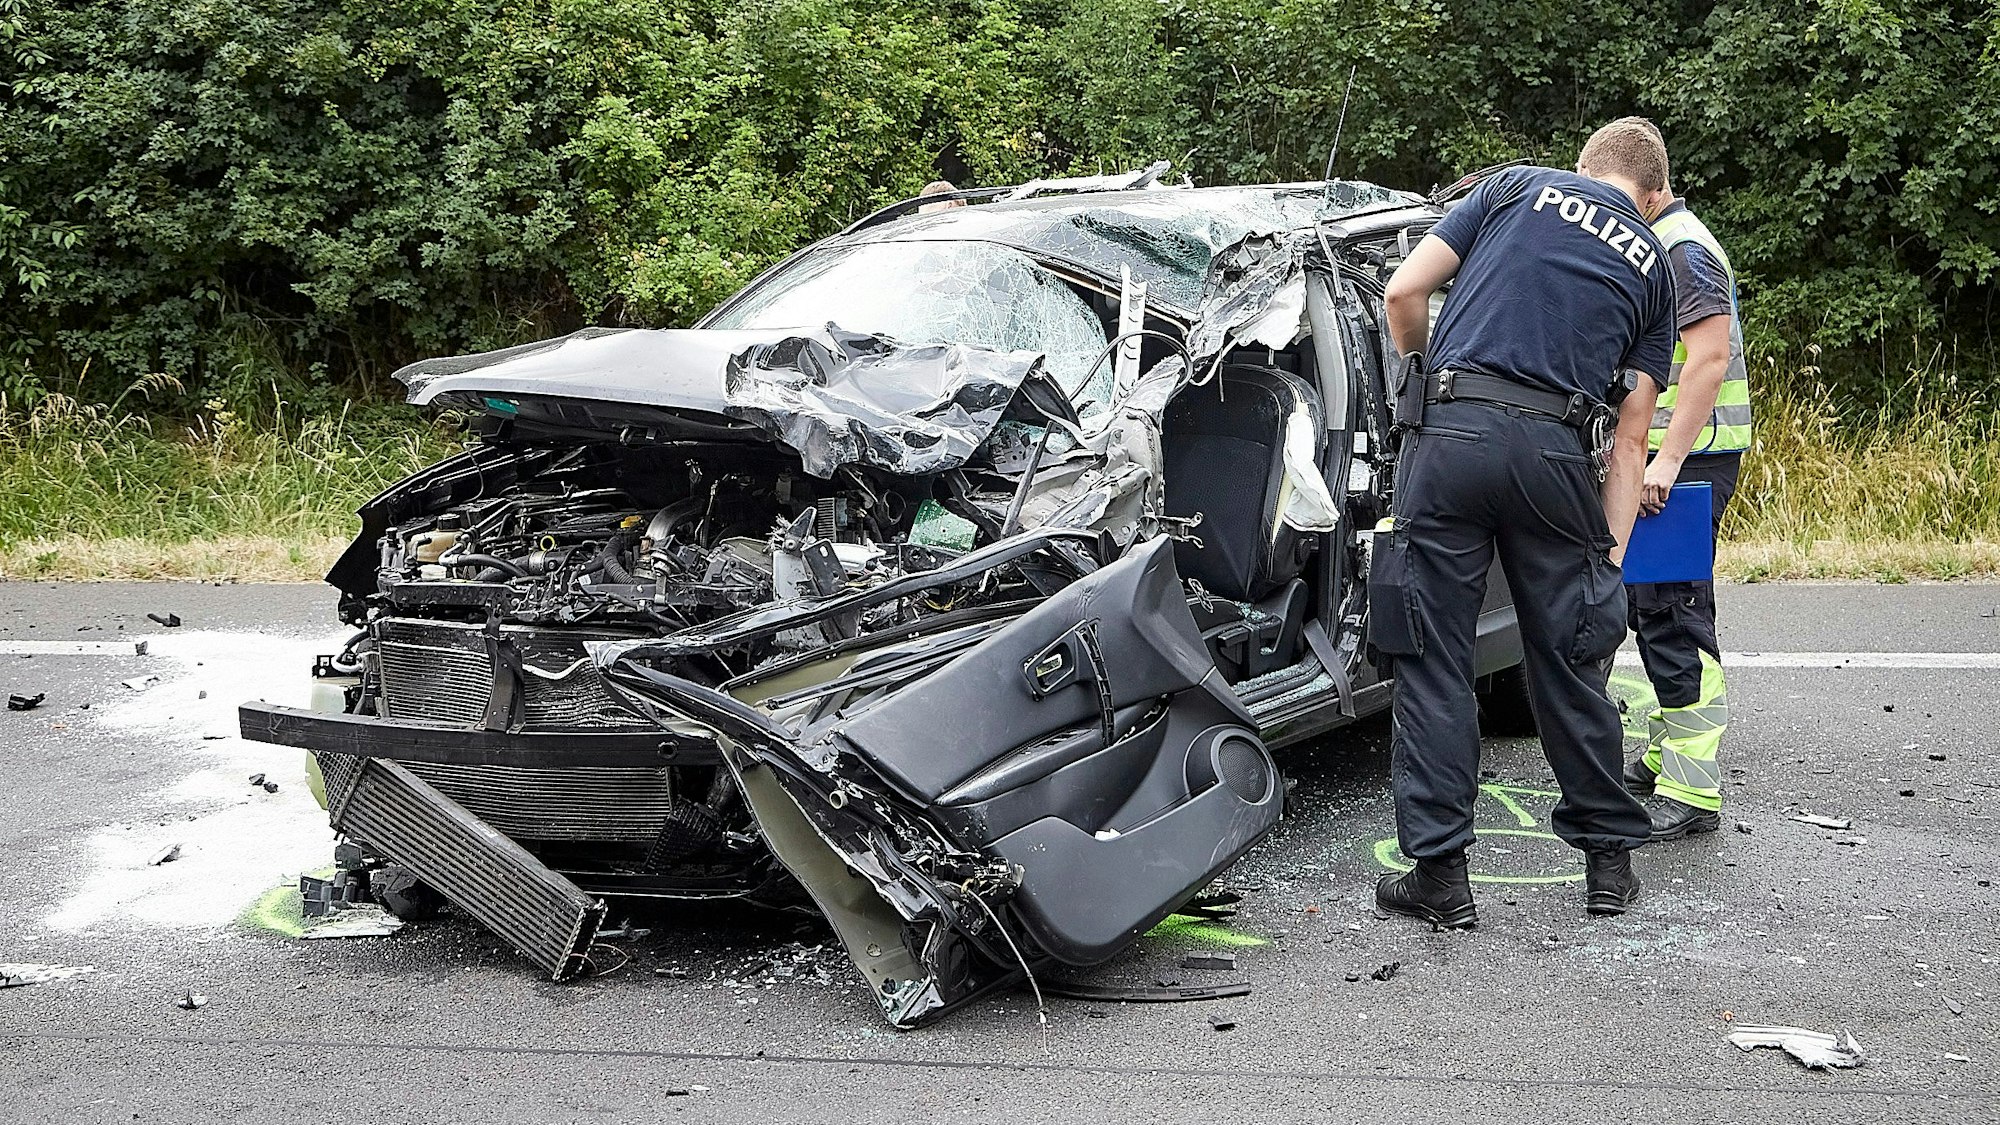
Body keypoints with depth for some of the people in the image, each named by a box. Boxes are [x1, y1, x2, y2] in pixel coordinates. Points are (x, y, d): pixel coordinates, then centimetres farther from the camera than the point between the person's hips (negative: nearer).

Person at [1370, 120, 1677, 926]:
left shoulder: (1519, 187, 16)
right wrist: (1611, 555, 17)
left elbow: (1404, 292, 7)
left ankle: (1439, 873, 4)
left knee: (1431, 660, 4)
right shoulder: (1651, 264, 20)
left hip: (1450, 433, -1)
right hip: (1557, 450, 2)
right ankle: (1609, 860, 23)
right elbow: (1630, 437, 15)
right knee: (1569, 663, 14)